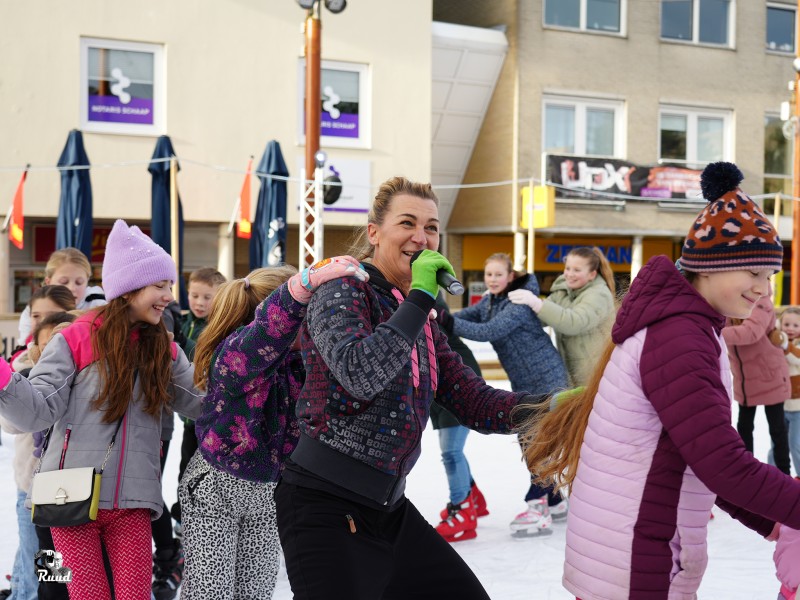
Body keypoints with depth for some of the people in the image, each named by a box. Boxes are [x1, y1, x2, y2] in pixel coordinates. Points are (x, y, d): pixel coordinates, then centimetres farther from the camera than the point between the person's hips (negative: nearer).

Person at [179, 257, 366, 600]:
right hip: (216, 486, -6)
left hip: (268, 492, 6)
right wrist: (312, 279, -63)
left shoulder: (301, 358, -2)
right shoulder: (234, 351, -26)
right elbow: (272, 321, -46)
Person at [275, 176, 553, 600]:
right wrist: (420, 298, -23)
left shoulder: (421, 326, 13)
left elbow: (477, 404, 8)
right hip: (325, 506, -8)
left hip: (388, 506, 8)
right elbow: (359, 374, -29)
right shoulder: (343, 291, -9)